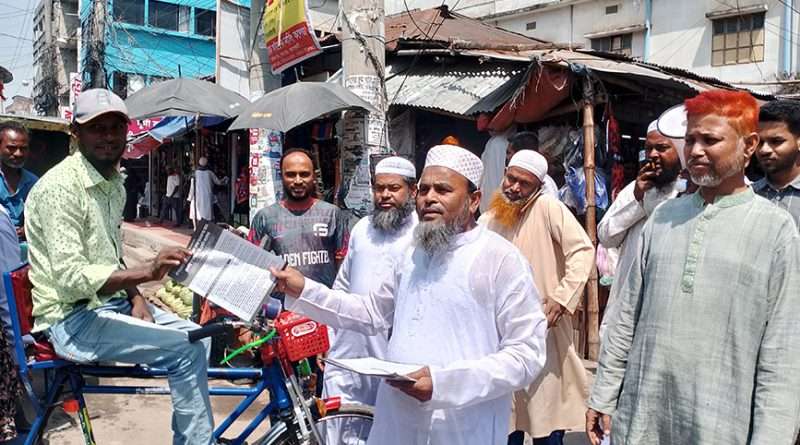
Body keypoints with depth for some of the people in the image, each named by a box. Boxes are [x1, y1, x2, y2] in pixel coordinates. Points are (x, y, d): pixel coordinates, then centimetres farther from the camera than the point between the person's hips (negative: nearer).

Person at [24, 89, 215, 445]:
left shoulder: (114, 183, 10)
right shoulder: (61, 187, -19)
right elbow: (70, 277, -27)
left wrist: (135, 297, 2)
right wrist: (147, 272, -36)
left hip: (111, 303, 9)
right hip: (74, 319, -9)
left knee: (197, 336, 7)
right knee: (186, 350, -19)